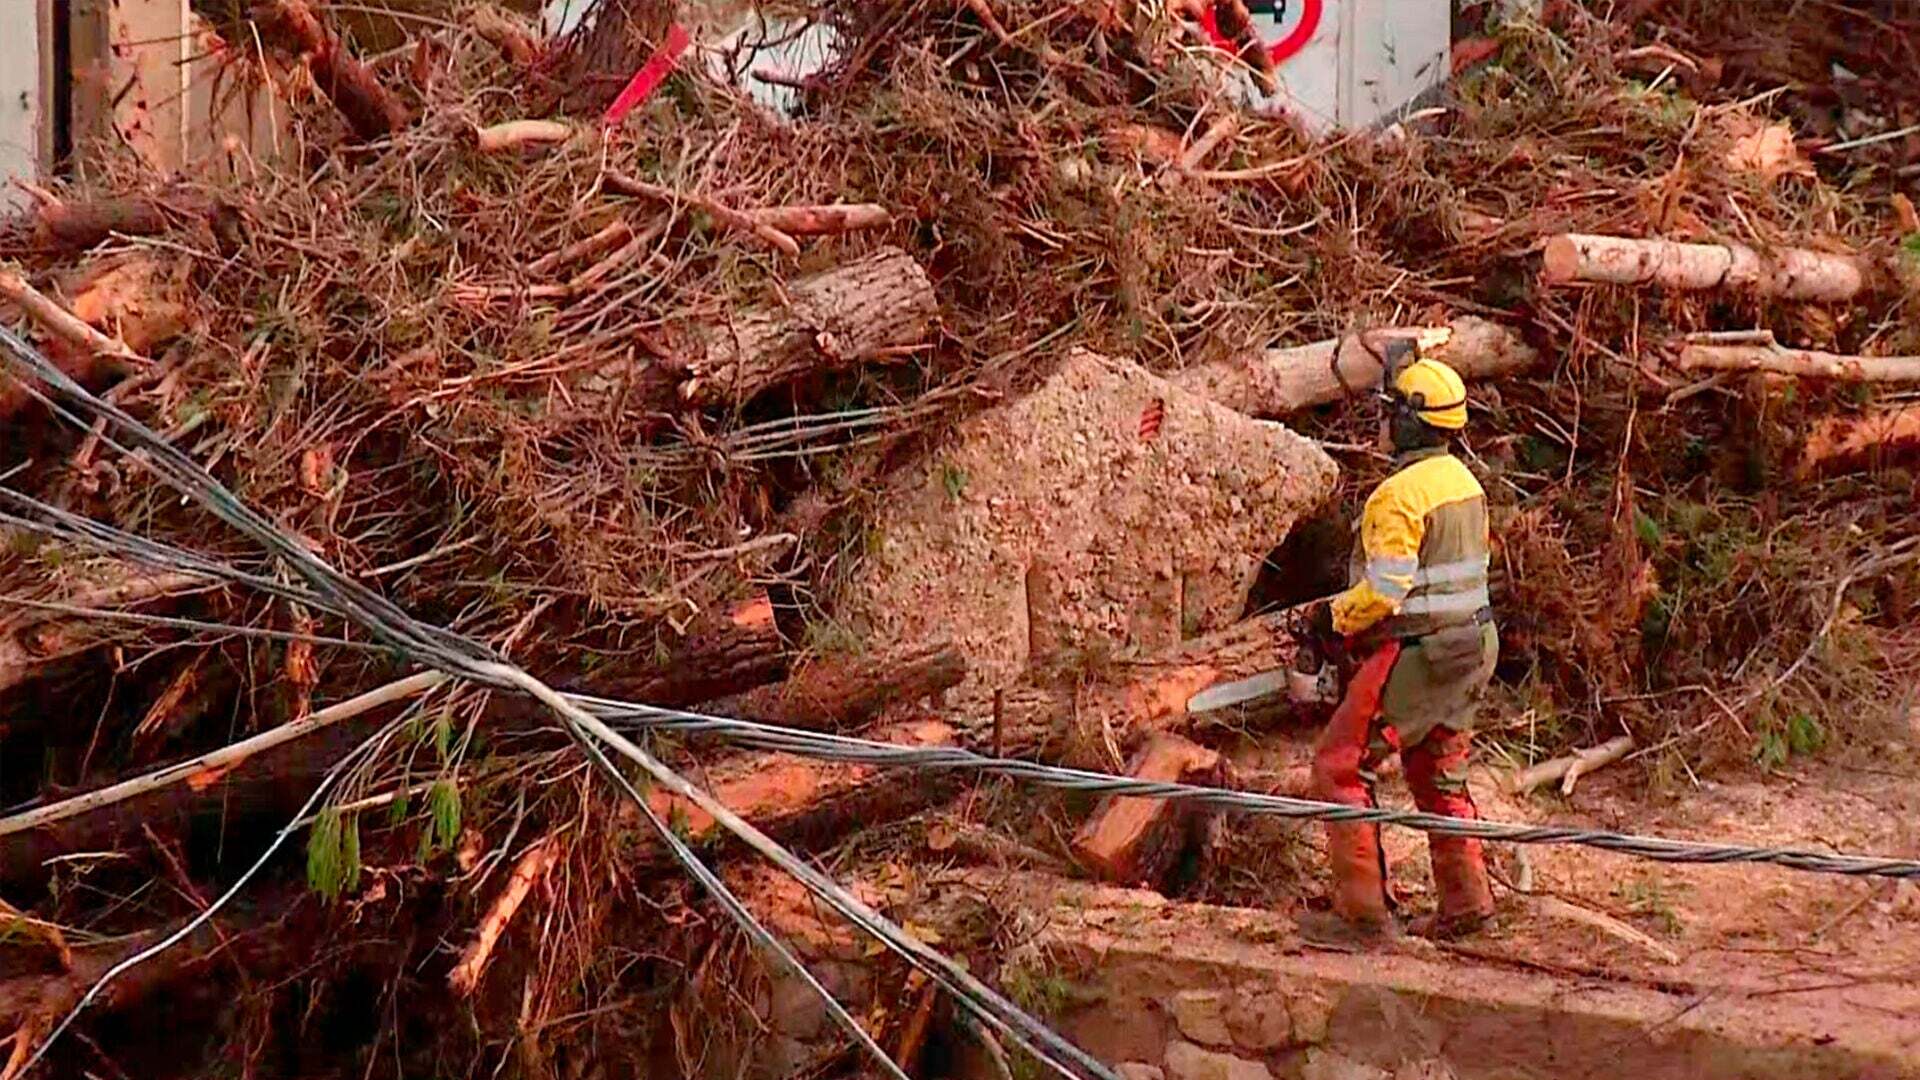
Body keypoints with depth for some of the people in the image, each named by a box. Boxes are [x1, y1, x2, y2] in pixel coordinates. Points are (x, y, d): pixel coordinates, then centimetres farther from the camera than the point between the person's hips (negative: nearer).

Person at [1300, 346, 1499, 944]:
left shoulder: (1399, 495, -19)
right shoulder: (1465, 483, 10)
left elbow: (1385, 590, -23)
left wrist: (1334, 617, -5)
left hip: (1413, 656, -9)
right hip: (1468, 648, 9)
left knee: (1341, 767, -2)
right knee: (1438, 773, 19)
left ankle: (1363, 911, -5)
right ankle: (1465, 900, 20)